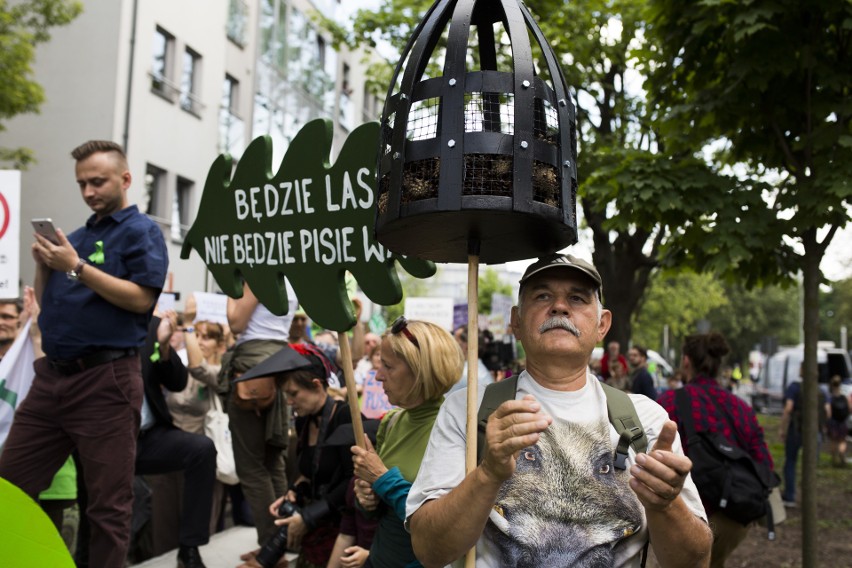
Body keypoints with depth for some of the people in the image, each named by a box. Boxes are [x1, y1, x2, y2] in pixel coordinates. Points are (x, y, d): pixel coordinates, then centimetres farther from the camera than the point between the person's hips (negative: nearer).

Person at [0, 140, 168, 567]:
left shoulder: (141, 231, -2)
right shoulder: (76, 238, 19)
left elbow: (141, 299, -16)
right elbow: (47, 304, 22)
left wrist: (76, 267, -16)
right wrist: (44, 266, 4)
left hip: (107, 380, -7)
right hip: (53, 375, 8)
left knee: (109, 502, 0)